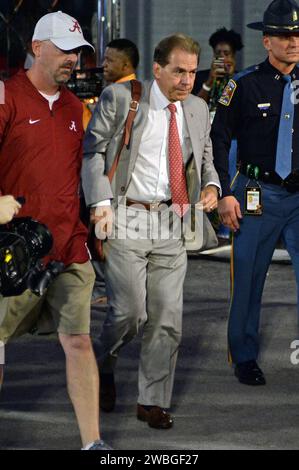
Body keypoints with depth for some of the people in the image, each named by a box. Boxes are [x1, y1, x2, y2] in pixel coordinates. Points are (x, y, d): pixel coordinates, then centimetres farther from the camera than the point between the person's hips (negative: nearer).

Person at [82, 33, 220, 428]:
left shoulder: (198, 109, 11)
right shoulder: (119, 98, -4)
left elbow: (205, 158, 23)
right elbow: (93, 151, -4)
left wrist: (211, 185, 1)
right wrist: (100, 203, -16)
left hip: (171, 221, 5)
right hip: (126, 217, -4)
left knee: (167, 316, 1)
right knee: (130, 311, -10)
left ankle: (153, 402, 12)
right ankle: (105, 367, 21)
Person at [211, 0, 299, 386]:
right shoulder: (245, 85, -2)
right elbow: (218, 140, -1)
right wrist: (224, 194, -6)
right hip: (258, 196, -2)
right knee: (249, 279, 4)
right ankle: (244, 357, 18)